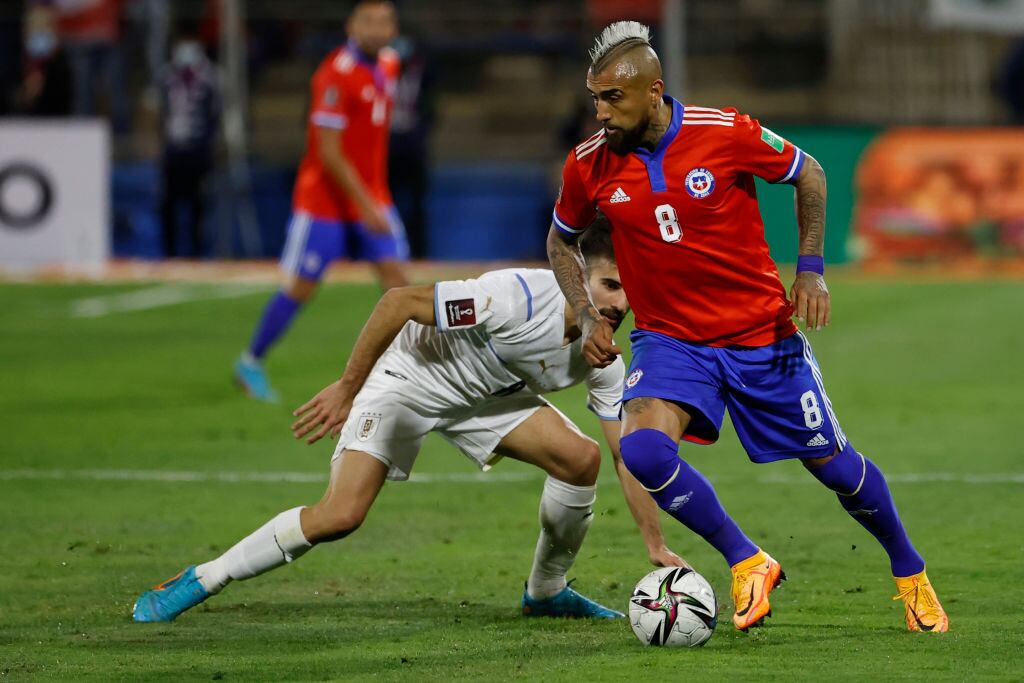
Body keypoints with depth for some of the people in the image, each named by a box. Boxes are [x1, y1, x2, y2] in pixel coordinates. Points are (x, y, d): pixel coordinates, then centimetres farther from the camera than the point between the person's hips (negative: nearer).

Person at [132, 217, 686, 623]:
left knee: (580, 459, -15)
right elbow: (399, 301, -29)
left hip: (488, 397, 6)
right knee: (340, 515, -21)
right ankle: (198, 582, -6)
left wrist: (656, 546, -13)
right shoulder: (520, 298, -34)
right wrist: (347, 388, -25)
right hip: (411, 377, -6)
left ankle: (546, 592, 10)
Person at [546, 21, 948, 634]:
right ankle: (747, 562, -8)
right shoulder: (589, 165, -9)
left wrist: (811, 268, -5)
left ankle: (910, 572, 34)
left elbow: (808, 174, 2)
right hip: (670, 340, 1)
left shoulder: (727, 133, -16)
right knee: (642, 448, -27)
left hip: (763, 335, -1)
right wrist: (588, 317, -1)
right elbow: (561, 241, 12)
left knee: (834, 464, 7)